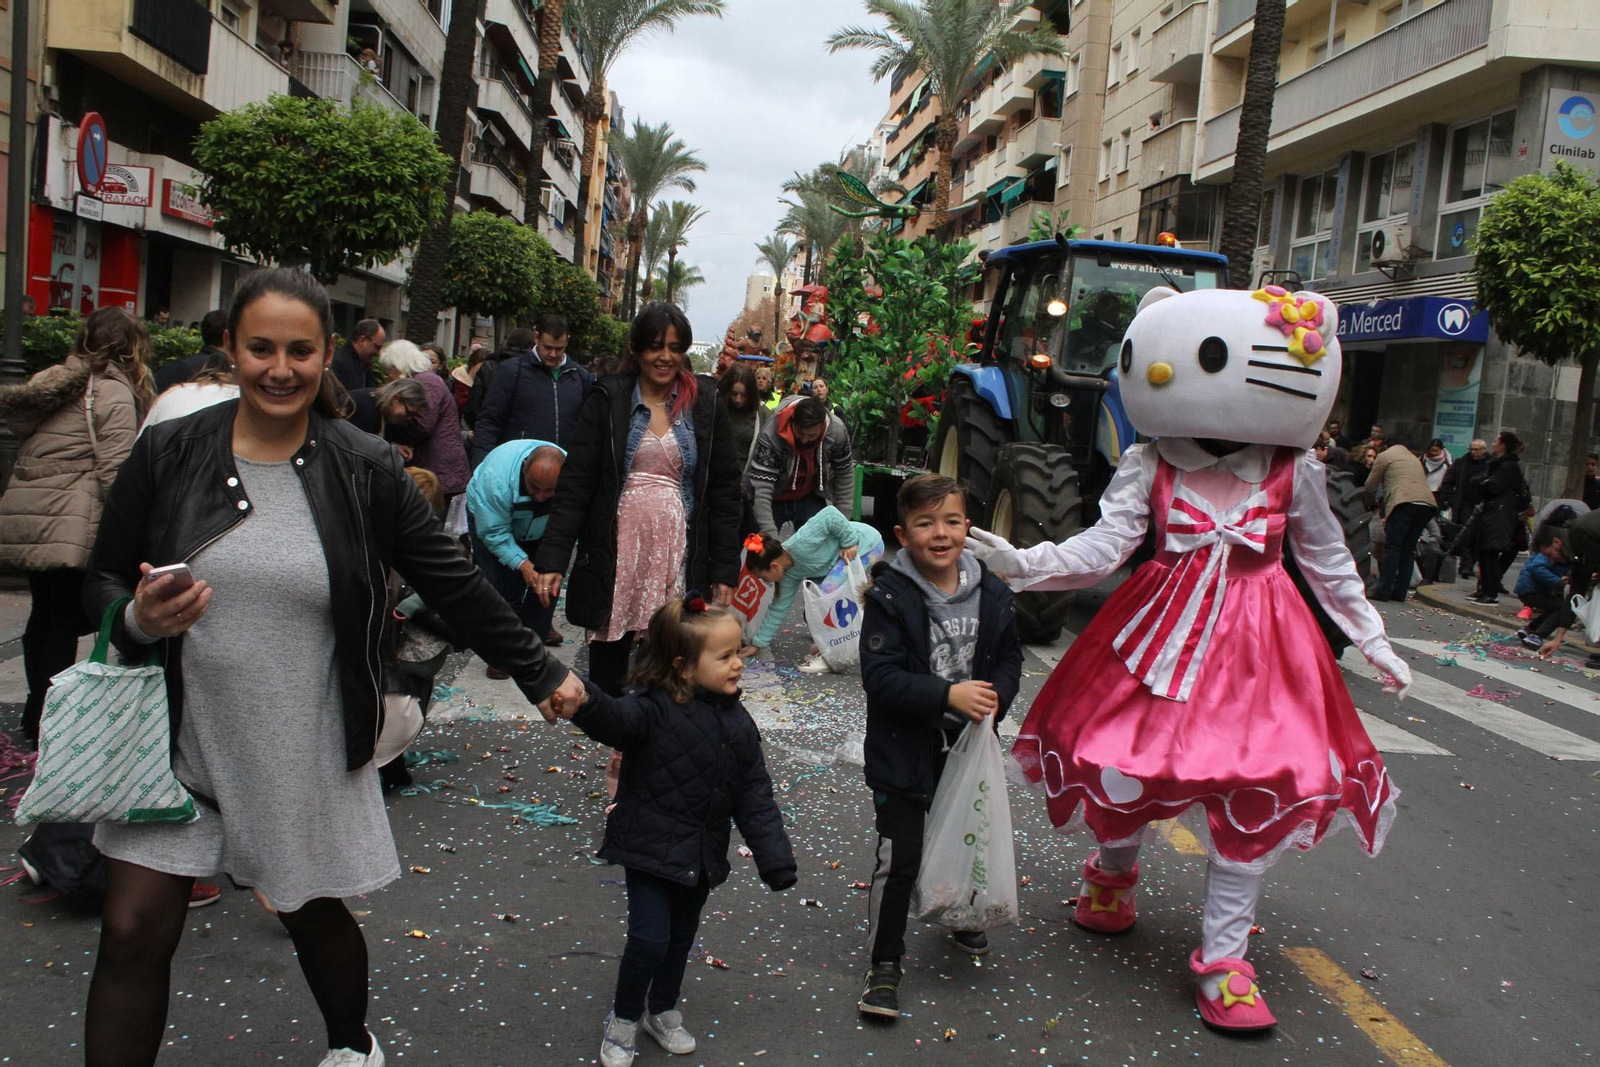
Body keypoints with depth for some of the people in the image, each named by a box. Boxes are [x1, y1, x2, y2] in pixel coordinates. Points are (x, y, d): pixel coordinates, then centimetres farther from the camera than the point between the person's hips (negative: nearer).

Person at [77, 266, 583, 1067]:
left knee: (313, 912, 15)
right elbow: (101, 583, 4)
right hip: (177, 740, 1)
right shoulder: (168, 454, -5)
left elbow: (453, 585, -1)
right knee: (134, 933, 0)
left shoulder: (364, 471, -7)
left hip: (305, 753, -1)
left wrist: (539, 673, 3)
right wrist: (138, 618, -19)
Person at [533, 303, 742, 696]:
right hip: (616, 552, 0)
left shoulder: (705, 405, 6)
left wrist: (725, 568, 2)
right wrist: (552, 558, -8)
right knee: (607, 667, 7)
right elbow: (575, 483, 0)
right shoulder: (608, 401, 3)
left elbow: (724, 489, 7)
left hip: (680, 554, 0)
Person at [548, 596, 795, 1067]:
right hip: (652, 847, -5)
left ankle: (662, 1011, 44)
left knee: (681, 938, 20)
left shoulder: (738, 723, -3)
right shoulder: (655, 710, -20)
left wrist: (776, 859, -3)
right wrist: (584, 705, -66)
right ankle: (624, 1018, 22)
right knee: (650, 938, -5)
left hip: (704, 855, 5)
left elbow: (755, 797, 1)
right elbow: (617, 718, -42)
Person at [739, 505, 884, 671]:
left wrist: (849, 542, -24)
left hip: (866, 544, -9)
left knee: (828, 593, -18)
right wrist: (758, 644, 10)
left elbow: (830, 514, -31)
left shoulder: (800, 545, -30)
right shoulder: (789, 573, -1)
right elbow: (779, 607, 7)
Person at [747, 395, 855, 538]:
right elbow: (761, 490, -35)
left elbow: (845, 474, -8)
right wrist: (770, 534, -41)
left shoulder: (836, 431, -25)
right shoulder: (770, 435, -35)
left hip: (810, 498, 2)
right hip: (774, 500, -2)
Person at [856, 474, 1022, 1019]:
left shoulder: (991, 594, -3)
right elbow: (880, 675, -22)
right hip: (904, 749, -5)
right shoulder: (889, 597, -17)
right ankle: (884, 963, 15)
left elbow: (1009, 658, 6)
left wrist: (994, 700, -14)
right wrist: (950, 695, -30)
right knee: (899, 856, -2)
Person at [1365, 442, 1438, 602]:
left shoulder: (1384, 456, 16)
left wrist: (1369, 504, 37)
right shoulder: (1415, 459, 35)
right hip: (1427, 503, 6)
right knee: (1409, 548, 10)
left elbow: (1371, 485, 15)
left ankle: (1384, 590, -10)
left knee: (1392, 547, -5)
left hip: (1405, 501, -6)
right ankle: (1400, 592, 8)